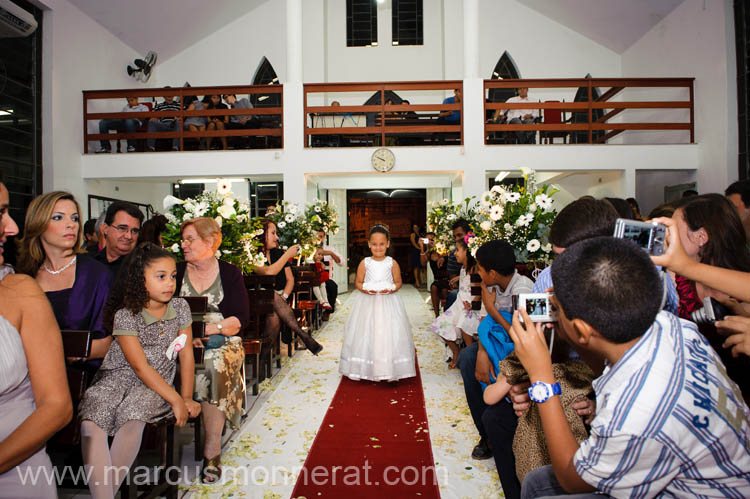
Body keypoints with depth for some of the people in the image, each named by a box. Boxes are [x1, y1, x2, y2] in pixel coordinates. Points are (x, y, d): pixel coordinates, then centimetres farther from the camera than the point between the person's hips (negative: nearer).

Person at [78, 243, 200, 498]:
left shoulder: (180, 307, 0)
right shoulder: (125, 315, -10)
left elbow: (186, 354, 4)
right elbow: (140, 366, -15)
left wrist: (187, 397, -2)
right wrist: (176, 400, -19)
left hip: (157, 382, 1)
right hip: (118, 376, -1)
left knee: (133, 413, -29)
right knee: (91, 418, -28)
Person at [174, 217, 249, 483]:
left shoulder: (230, 273, 6)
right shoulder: (176, 271, 11)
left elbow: (241, 319, -1)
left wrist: (208, 328, -15)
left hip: (223, 342, -1)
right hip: (183, 343, 1)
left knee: (215, 364, -31)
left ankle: (212, 450, -21)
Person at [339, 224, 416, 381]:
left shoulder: (392, 263, -1)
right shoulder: (365, 263, 0)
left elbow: (398, 282, 4)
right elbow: (358, 282, 4)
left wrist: (390, 289, -16)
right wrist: (366, 289, -16)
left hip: (388, 303, 0)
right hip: (368, 303, 1)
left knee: (389, 334, -1)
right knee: (367, 334, 2)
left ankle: (390, 370, 9)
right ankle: (368, 369, 15)